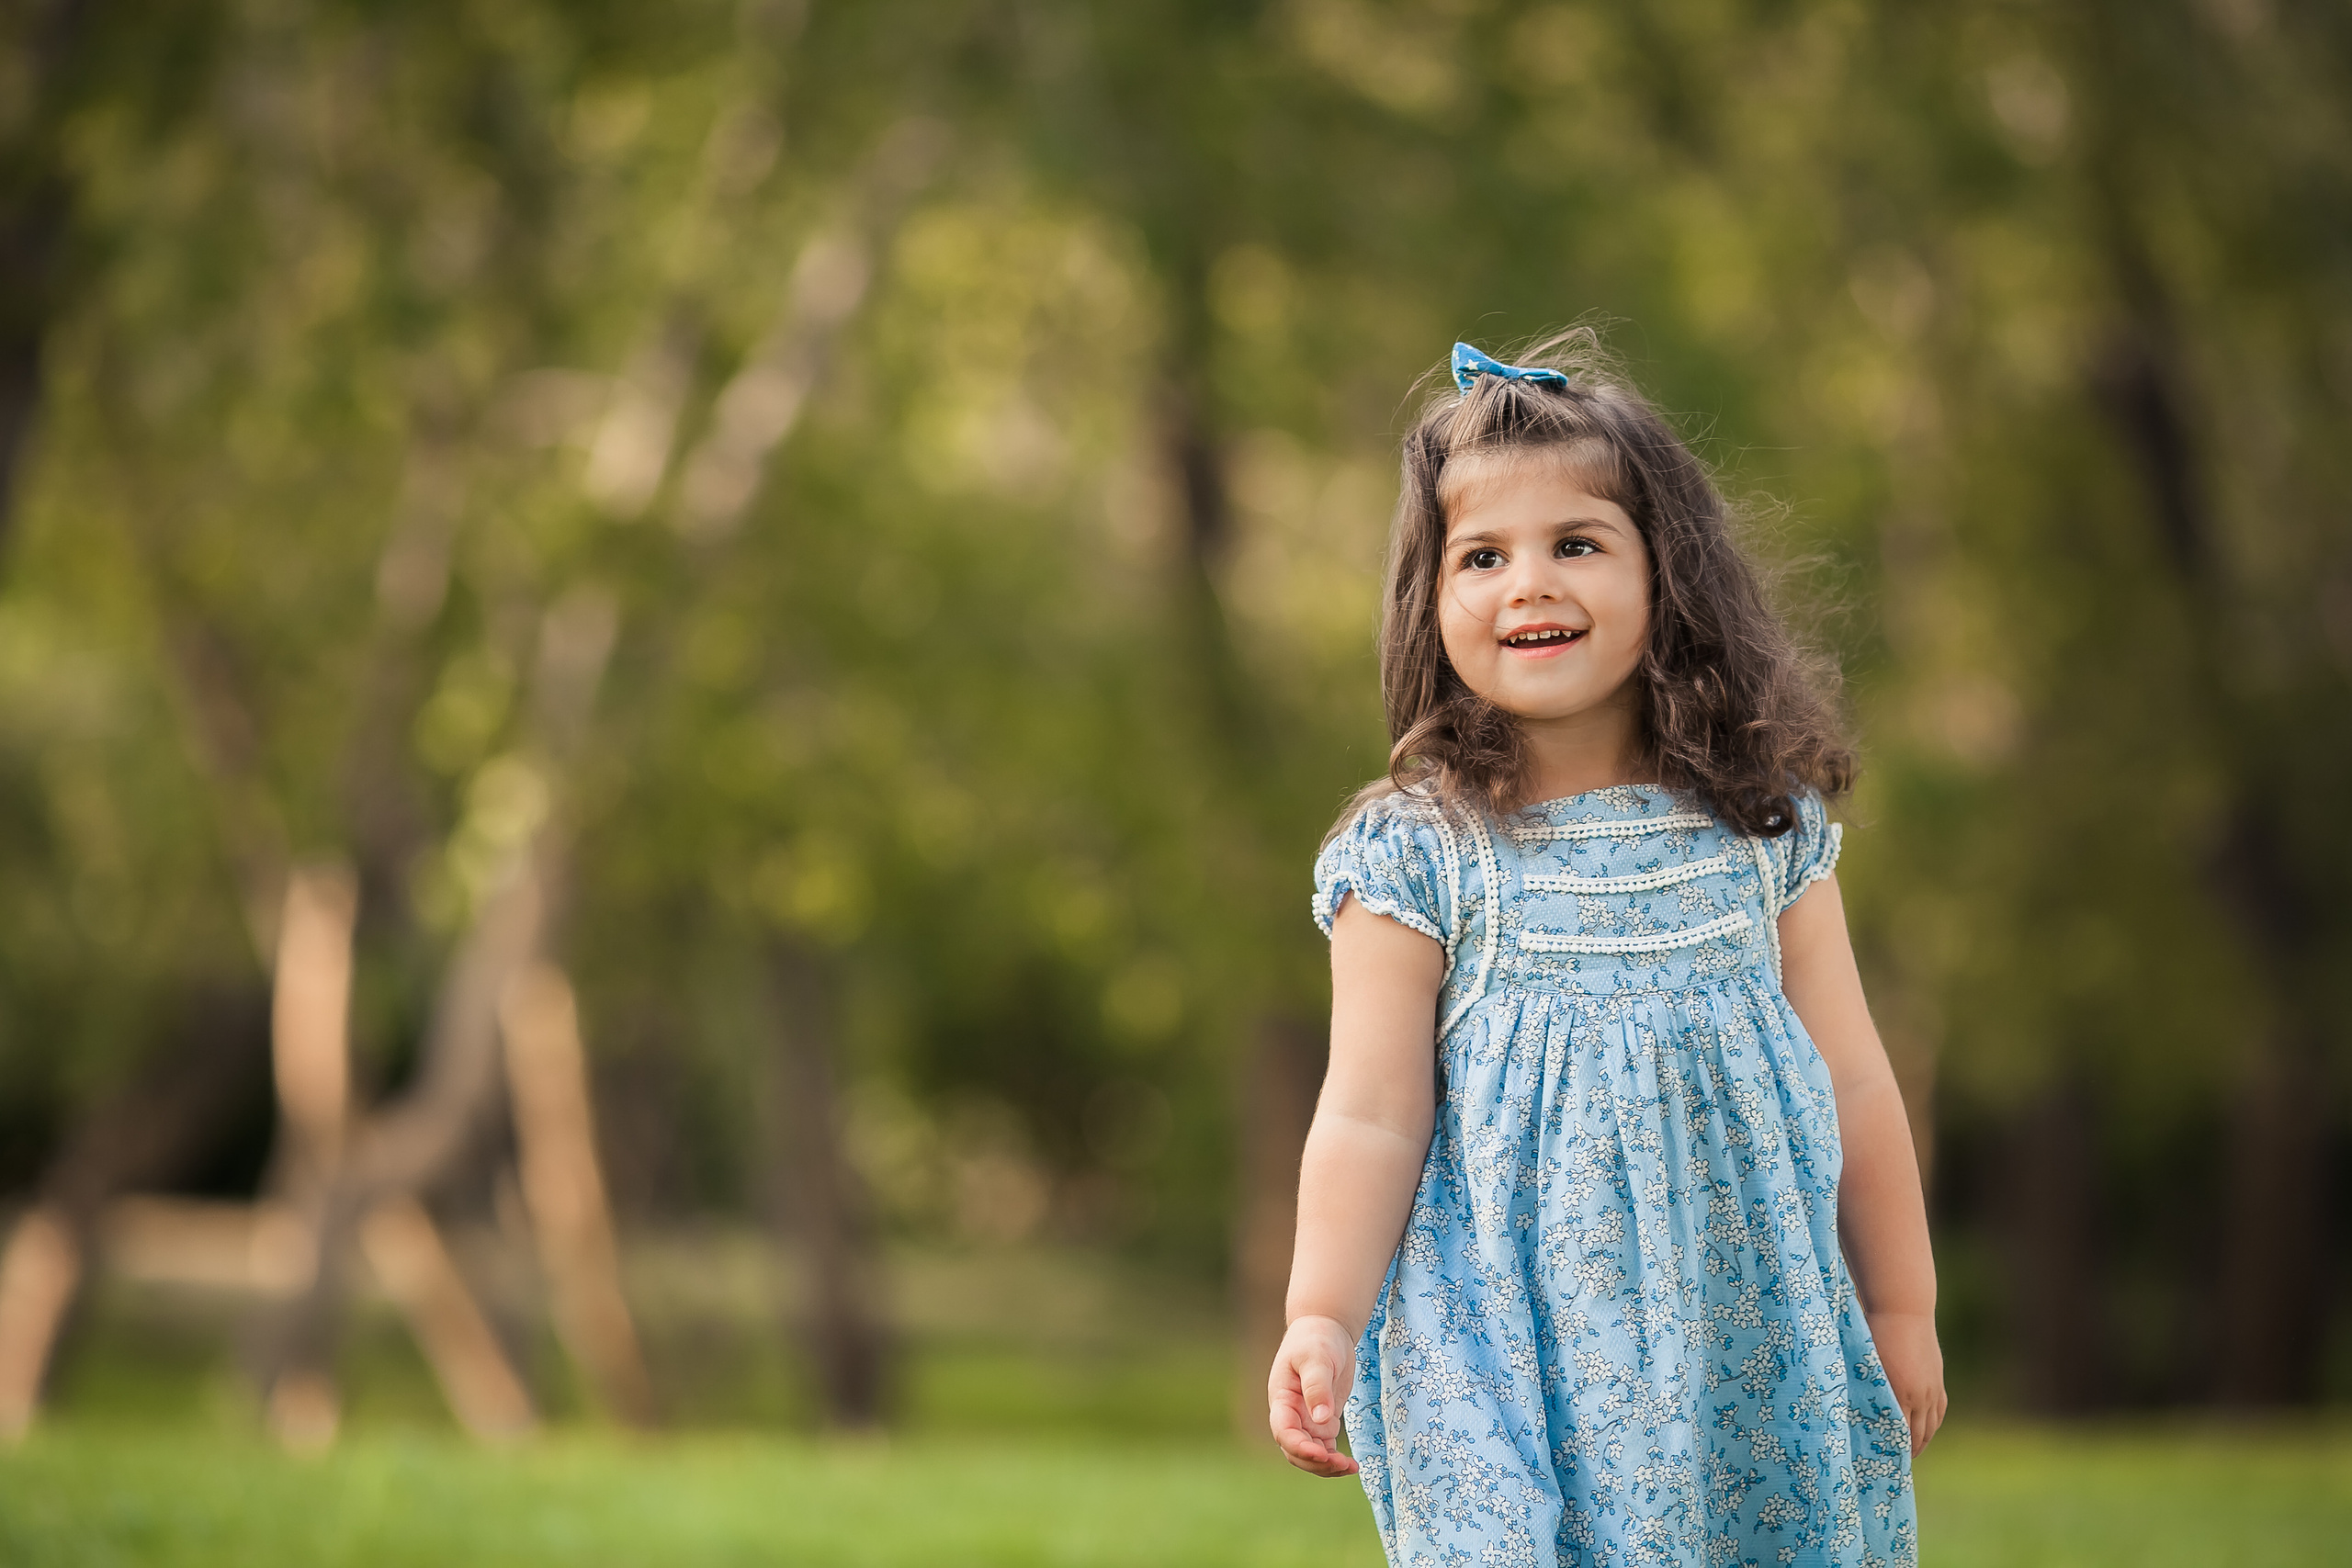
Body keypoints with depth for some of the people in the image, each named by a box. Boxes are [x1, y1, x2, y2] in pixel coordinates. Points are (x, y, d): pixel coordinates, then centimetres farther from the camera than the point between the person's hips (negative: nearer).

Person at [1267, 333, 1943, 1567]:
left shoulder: (1763, 828, 5)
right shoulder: (1414, 858, -3)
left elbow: (1850, 1084, 11)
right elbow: (1370, 1119, -5)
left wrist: (1901, 1312, 14)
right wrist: (1321, 1320, -17)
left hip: (1755, 1338, 3)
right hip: (1518, 1351, -3)